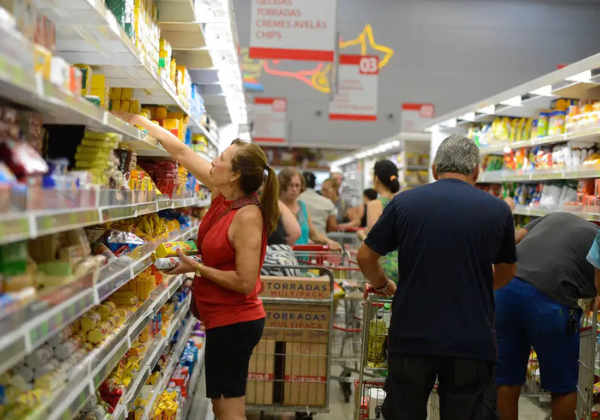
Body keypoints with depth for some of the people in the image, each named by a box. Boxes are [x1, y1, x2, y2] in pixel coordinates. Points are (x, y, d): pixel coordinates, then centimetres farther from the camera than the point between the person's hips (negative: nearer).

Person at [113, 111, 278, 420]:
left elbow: (245, 282, -24)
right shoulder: (223, 196, 1)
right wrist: (136, 120, 9)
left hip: (234, 322, -9)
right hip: (225, 318, 9)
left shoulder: (247, 216, -22)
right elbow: (181, 152, 7)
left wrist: (196, 268, -17)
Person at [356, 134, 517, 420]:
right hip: (472, 342, 0)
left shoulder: (404, 202, -2)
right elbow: (505, 274, 16)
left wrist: (383, 286, 23)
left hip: (411, 338, 0)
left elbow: (365, 257, 5)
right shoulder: (498, 210, 1)